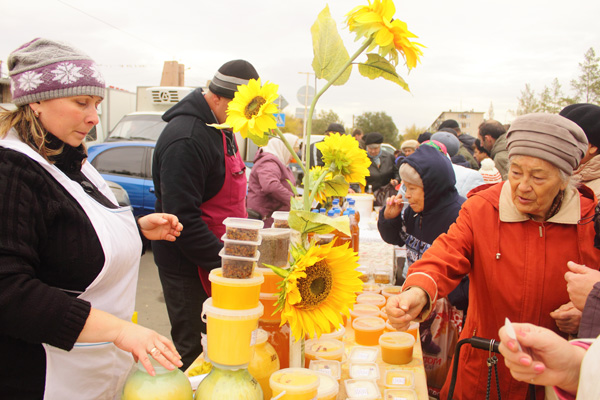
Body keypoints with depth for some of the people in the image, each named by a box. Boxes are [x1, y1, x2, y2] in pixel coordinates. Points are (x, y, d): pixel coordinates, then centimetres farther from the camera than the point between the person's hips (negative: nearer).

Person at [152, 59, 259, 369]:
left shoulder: (222, 129, 11)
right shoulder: (186, 139, -21)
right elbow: (183, 219, -25)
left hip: (221, 257, 9)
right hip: (189, 267, -9)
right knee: (193, 354, 4)